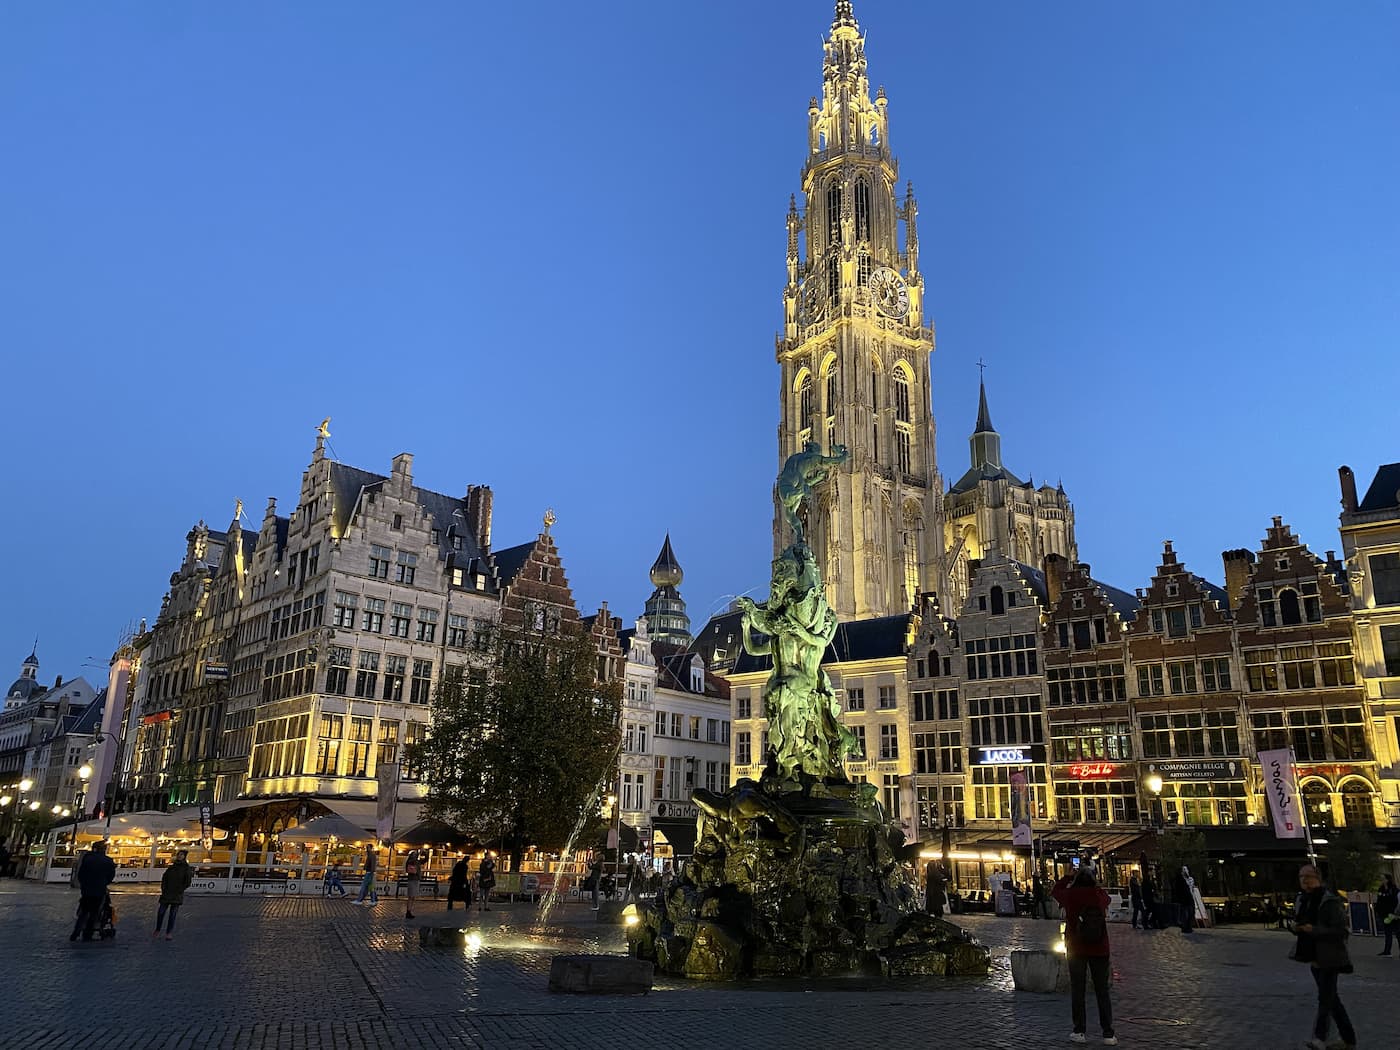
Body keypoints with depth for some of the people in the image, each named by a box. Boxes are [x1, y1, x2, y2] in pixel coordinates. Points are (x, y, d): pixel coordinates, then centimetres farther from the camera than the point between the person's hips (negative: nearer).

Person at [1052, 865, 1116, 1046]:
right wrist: (1094, 882, 25)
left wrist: (1069, 877, 18)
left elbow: (1055, 891, 10)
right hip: (1100, 949, 1)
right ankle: (1108, 1034, 5)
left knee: (1077, 990, 7)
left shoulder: (1070, 895, -10)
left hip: (1076, 949, -1)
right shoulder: (1100, 894, -7)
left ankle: (1080, 1032, 8)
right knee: (1102, 991, 8)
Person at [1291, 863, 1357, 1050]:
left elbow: (1341, 931, -19)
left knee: (1325, 998, -11)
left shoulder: (1331, 901, -14)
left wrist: (1314, 930, -24)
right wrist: (1296, 927, -2)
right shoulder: (1302, 900, 10)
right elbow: (1298, 924, 20)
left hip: (1329, 957, -8)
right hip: (1314, 957, 8)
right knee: (1331, 998, 16)